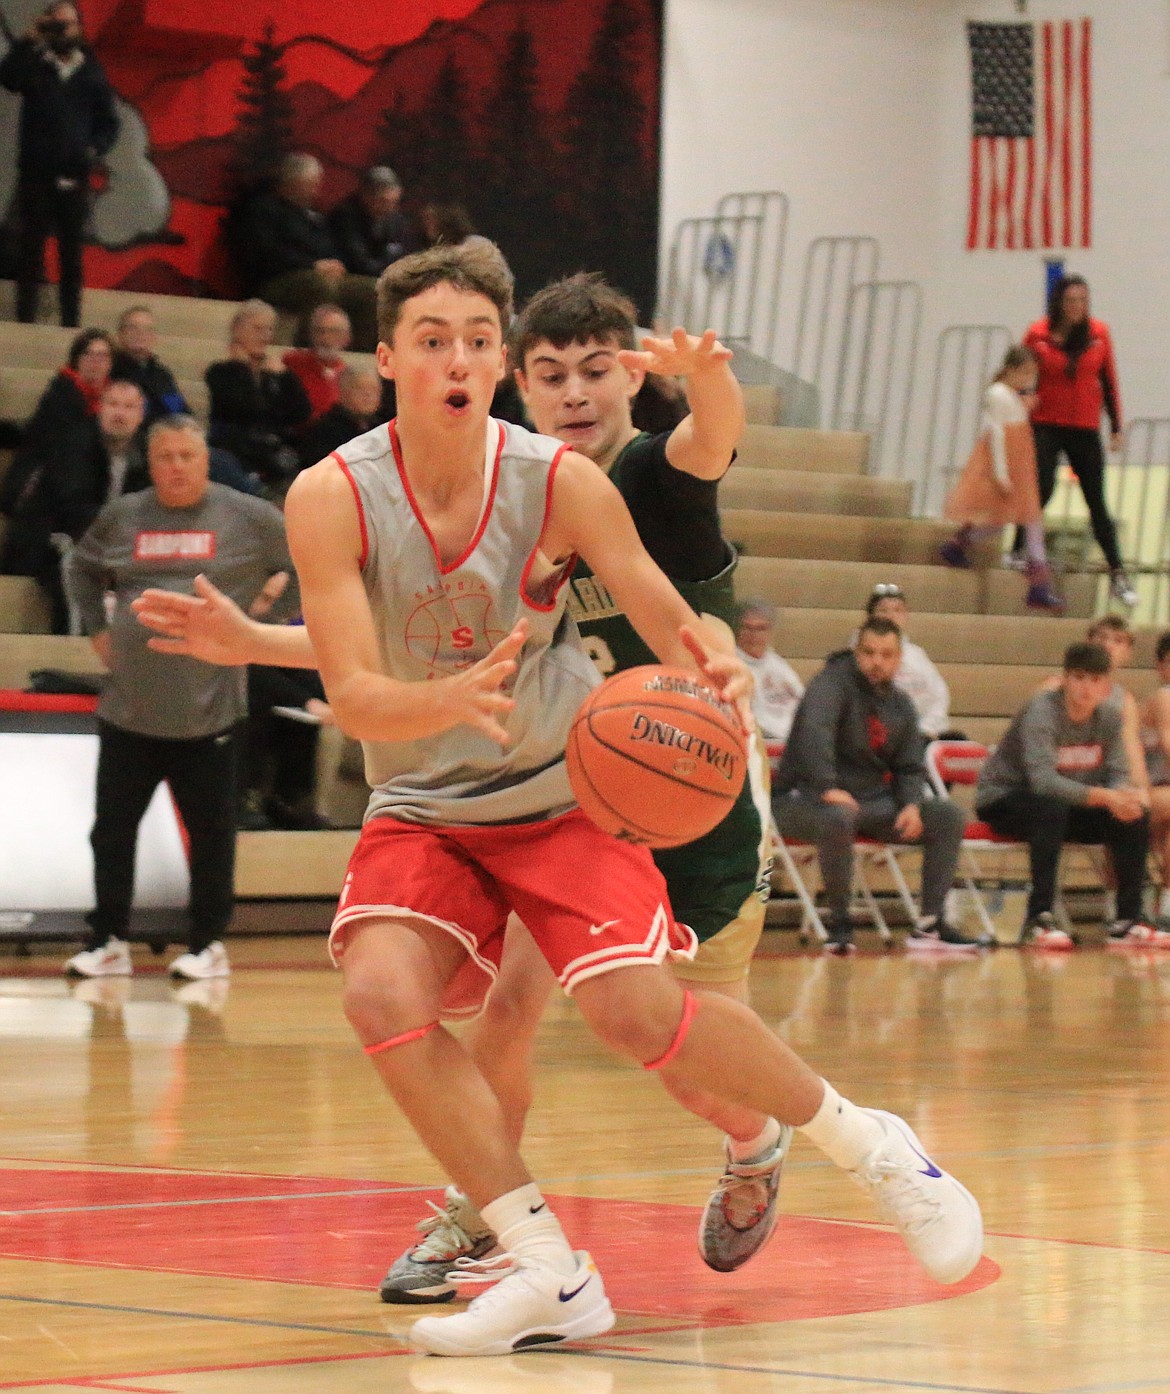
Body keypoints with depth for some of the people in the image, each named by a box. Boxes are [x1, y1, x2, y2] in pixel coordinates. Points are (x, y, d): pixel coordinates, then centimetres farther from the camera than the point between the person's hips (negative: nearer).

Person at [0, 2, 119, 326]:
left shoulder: (92, 74, 10)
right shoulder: (34, 67, 6)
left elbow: (108, 123, 11)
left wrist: (94, 149, -7)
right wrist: (30, 41, -18)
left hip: (74, 177, 1)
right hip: (36, 174, -1)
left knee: (72, 253, 3)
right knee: (31, 250, 0)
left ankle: (71, 322, 6)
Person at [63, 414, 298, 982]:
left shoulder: (246, 517, 0)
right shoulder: (121, 517, 8)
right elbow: (81, 568, 24)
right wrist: (98, 629, 12)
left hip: (208, 708, -3)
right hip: (128, 707, 3)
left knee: (211, 832, 3)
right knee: (112, 828, 4)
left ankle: (208, 945, 13)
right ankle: (108, 943, 14)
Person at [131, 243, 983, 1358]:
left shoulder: (564, 484, -15)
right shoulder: (332, 498, -17)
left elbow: (667, 618, -5)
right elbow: (354, 698, -22)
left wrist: (712, 671, -29)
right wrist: (449, 700, -44)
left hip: (563, 795, -1)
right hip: (422, 808, 1)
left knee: (635, 1009, -19)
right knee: (382, 993, -25)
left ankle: (869, 1147, 8)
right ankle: (549, 1276, -19)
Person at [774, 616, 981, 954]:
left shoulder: (901, 705, 12)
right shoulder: (832, 684, -12)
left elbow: (909, 768, 15)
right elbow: (813, 733, -31)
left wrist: (911, 805, -8)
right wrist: (828, 788, -44)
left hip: (872, 802, 7)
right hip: (807, 798, -7)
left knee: (947, 816, -6)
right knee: (839, 818, -41)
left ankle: (931, 924, -4)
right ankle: (839, 924, -24)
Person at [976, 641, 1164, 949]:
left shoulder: (1109, 716, -4)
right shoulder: (1040, 712, -24)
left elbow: (1118, 774, -5)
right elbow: (1042, 780, -37)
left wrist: (1124, 796, -31)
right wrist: (1104, 796, -46)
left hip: (1068, 803, 6)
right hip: (1003, 800, -6)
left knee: (1135, 816, -13)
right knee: (1051, 808, -39)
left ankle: (1128, 920, -7)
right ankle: (1039, 919, -37)